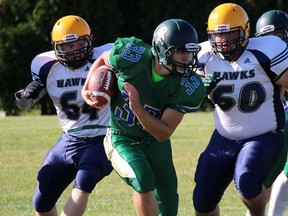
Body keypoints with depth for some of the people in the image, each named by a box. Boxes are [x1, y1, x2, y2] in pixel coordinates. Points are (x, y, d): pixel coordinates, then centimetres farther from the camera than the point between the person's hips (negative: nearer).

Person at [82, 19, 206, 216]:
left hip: (156, 142, 3)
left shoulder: (187, 87, -23)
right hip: (122, 139, -3)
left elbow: (163, 133, -22)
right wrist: (88, 89, -13)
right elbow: (102, 60, 1)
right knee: (144, 180, -30)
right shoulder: (132, 56, -25)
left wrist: (138, 108, -36)